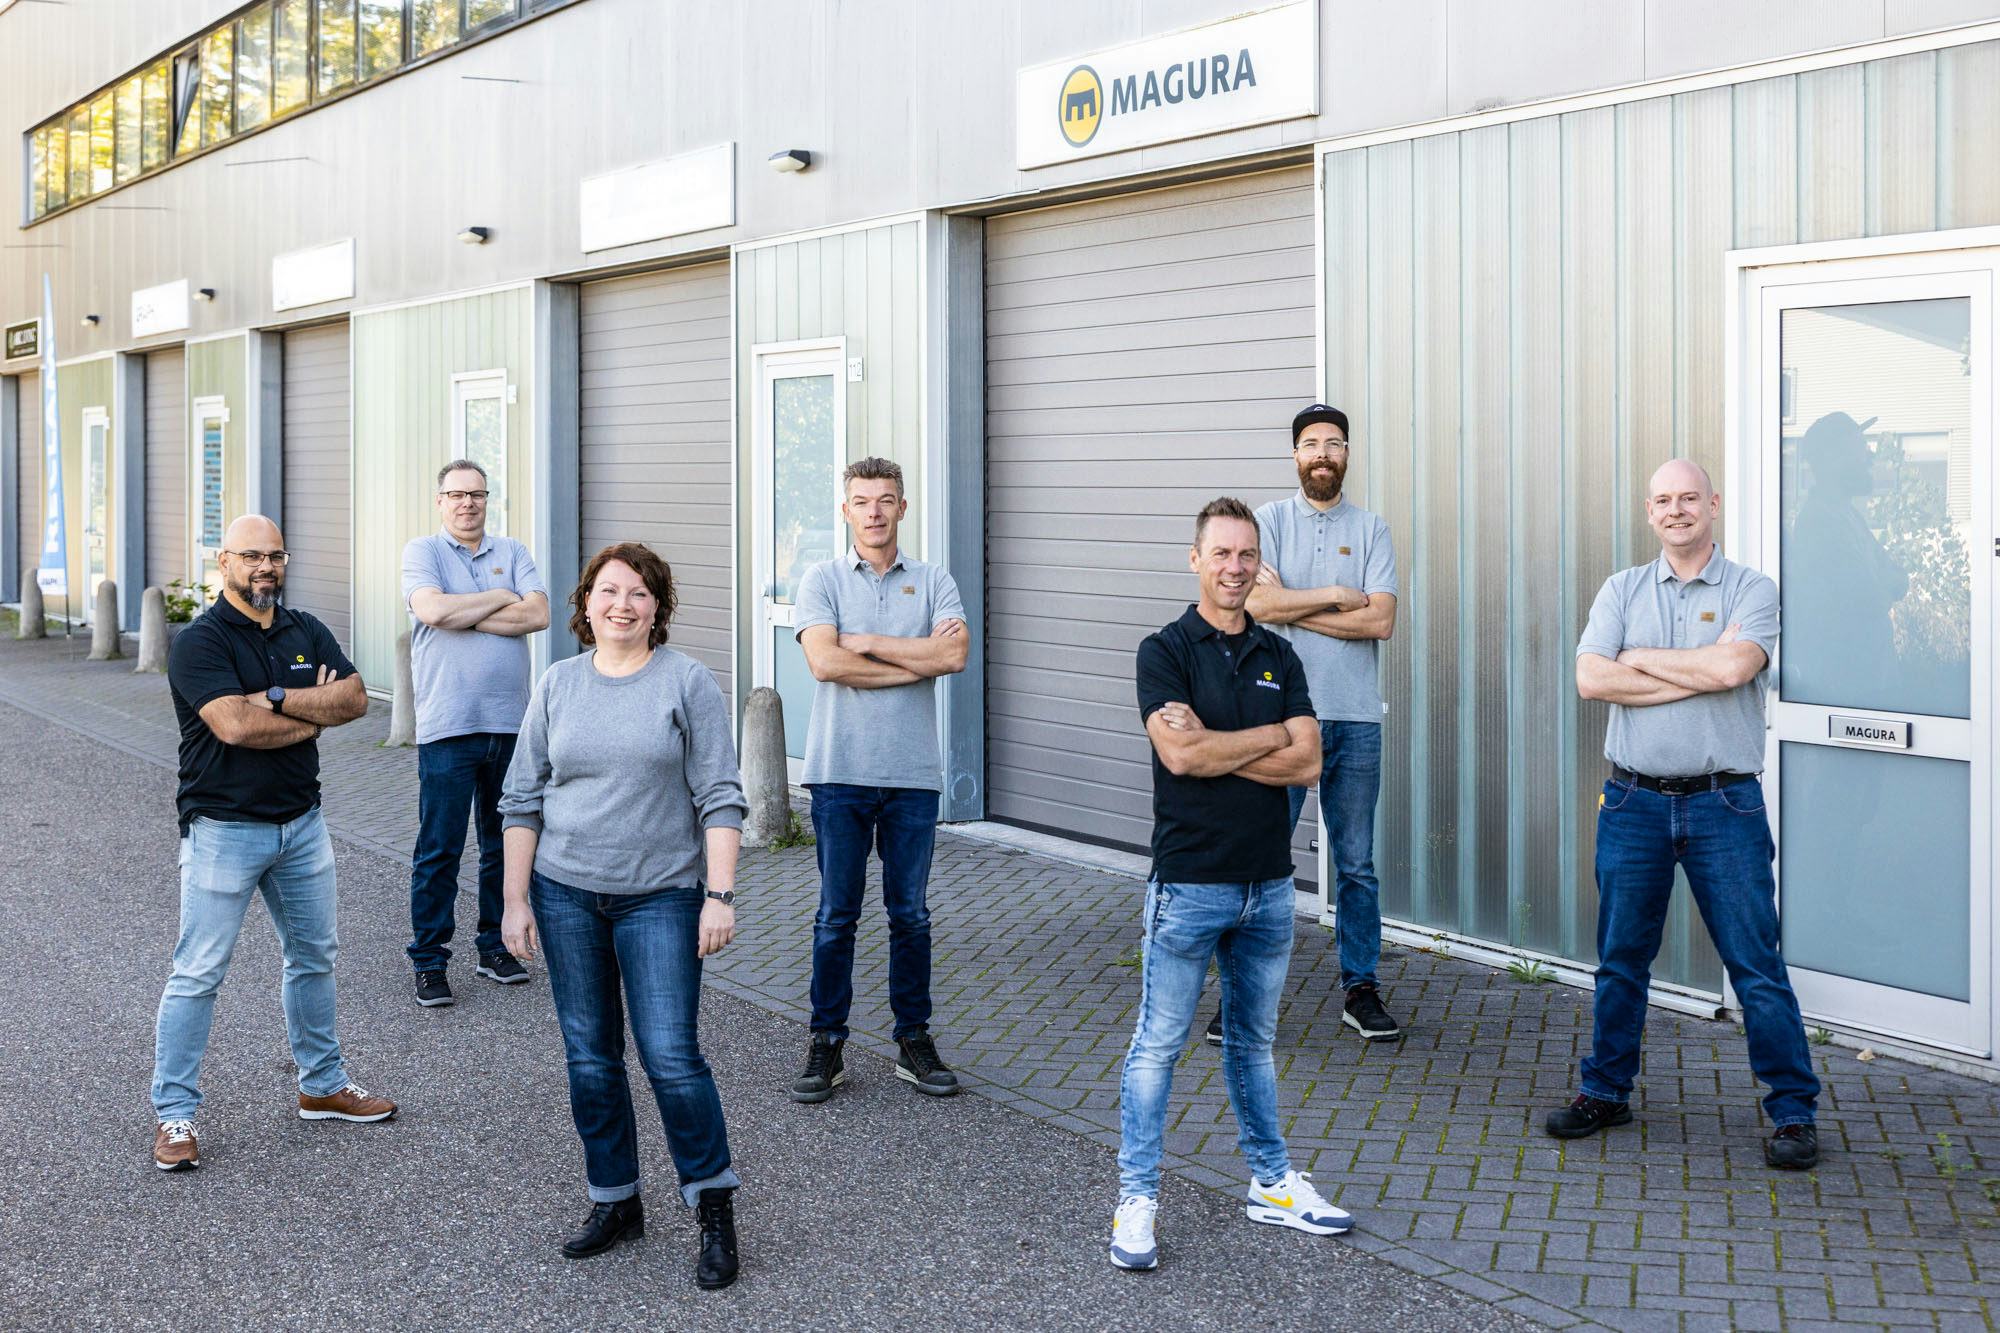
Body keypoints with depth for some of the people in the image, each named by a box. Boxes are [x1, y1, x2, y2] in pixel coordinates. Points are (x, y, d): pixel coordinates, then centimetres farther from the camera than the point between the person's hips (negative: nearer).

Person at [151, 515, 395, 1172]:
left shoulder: (306, 631, 7)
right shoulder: (201, 641, -12)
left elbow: (355, 697, -7)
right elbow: (234, 725, -25)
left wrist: (277, 698, -19)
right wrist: (314, 715, -13)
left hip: (301, 822, 7)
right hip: (224, 828, -6)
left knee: (314, 957, 17)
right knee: (198, 974, -1)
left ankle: (322, 1085, 32)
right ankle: (174, 1113, 8)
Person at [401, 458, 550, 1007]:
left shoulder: (512, 553, 11)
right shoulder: (422, 551, 2)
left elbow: (538, 614, -5)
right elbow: (432, 610, -17)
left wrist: (463, 615, -10)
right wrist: (501, 600, -5)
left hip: (509, 723, 4)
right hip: (447, 726, -4)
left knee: (504, 843, 12)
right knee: (438, 850, -1)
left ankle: (495, 947, 24)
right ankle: (429, 961, 8)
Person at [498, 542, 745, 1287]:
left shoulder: (688, 682, -3)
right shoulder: (557, 685, 5)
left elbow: (718, 797, -6)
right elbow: (523, 799, 8)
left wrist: (720, 895, -12)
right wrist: (515, 901, 3)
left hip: (660, 897, -3)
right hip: (566, 893, 4)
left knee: (671, 1056, -7)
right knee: (590, 1058, 10)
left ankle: (714, 1208, 8)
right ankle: (614, 1201, 24)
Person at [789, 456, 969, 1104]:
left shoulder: (934, 582, 7)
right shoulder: (822, 579, 3)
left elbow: (955, 654, -11)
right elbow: (825, 662, -13)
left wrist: (868, 643, -10)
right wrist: (918, 659, -9)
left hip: (913, 773, 1)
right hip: (840, 771, -1)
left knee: (910, 914, 9)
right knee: (836, 915, 4)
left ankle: (913, 1039, 19)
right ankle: (826, 1044, 14)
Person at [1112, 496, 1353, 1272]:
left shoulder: (1279, 659, 9)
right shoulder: (1165, 651, -5)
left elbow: (1307, 764, -3)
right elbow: (1180, 754, -20)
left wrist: (1215, 752, -13)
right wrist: (1270, 735, -8)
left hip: (1268, 881, 5)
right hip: (1189, 882, -5)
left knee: (1255, 1040, 17)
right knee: (1158, 1045, 0)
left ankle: (1271, 1184, 28)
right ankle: (1136, 1200, 8)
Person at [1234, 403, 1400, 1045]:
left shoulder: (1371, 529, 7)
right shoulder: (1271, 521, 4)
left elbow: (1381, 621, -7)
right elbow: (1261, 603, -12)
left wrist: (1291, 605, -9)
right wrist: (1336, 594, -8)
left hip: (1355, 720, 2)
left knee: (1356, 864, 8)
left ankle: (1361, 989, 19)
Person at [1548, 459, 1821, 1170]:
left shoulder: (1751, 589, 0)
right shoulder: (1622, 590, 8)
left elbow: (1731, 666, -19)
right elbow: (1590, 678, -7)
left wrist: (1639, 660, -7)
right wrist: (1697, 677, -11)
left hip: (1724, 804, -3)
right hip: (1633, 802, 3)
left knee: (1757, 964, -1)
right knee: (1620, 958, 12)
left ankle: (1793, 1110, 10)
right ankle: (1606, 1092, 26)